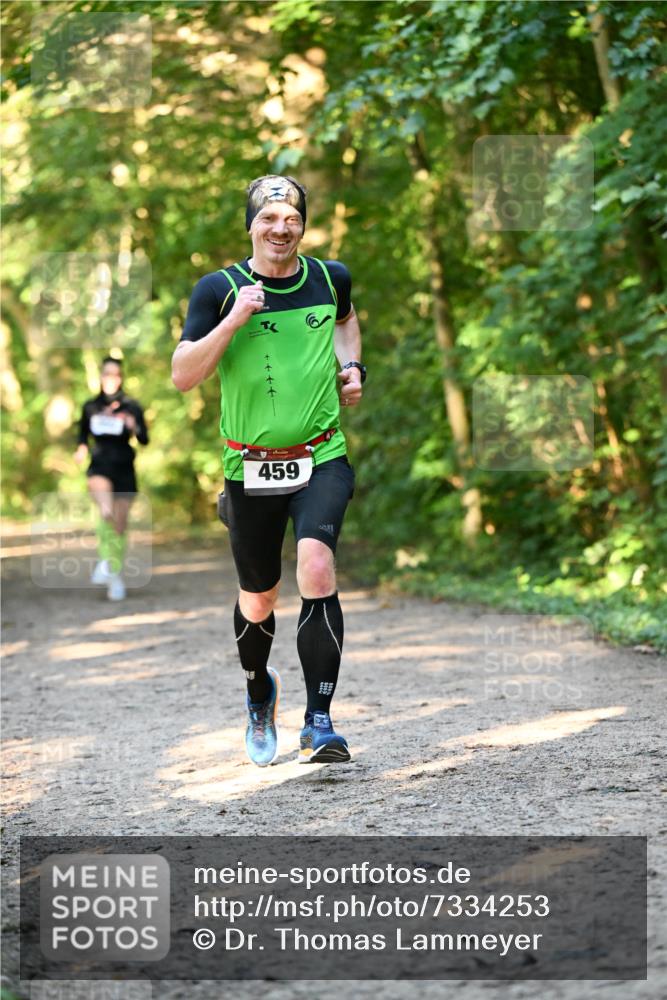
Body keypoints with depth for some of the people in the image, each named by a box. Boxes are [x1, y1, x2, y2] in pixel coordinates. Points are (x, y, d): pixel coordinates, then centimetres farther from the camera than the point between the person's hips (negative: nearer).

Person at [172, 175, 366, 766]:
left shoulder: (331, 277, 5)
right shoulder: (219, 290, -4)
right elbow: (183, 376, -10)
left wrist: (351, 367, 12)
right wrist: (234, 320, -21)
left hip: (322, 459, 0)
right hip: (250, 467, 0)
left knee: (316, 567, -25)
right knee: (258, 599, 12)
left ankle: (319, 723, -23)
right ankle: (260, 693, 45)